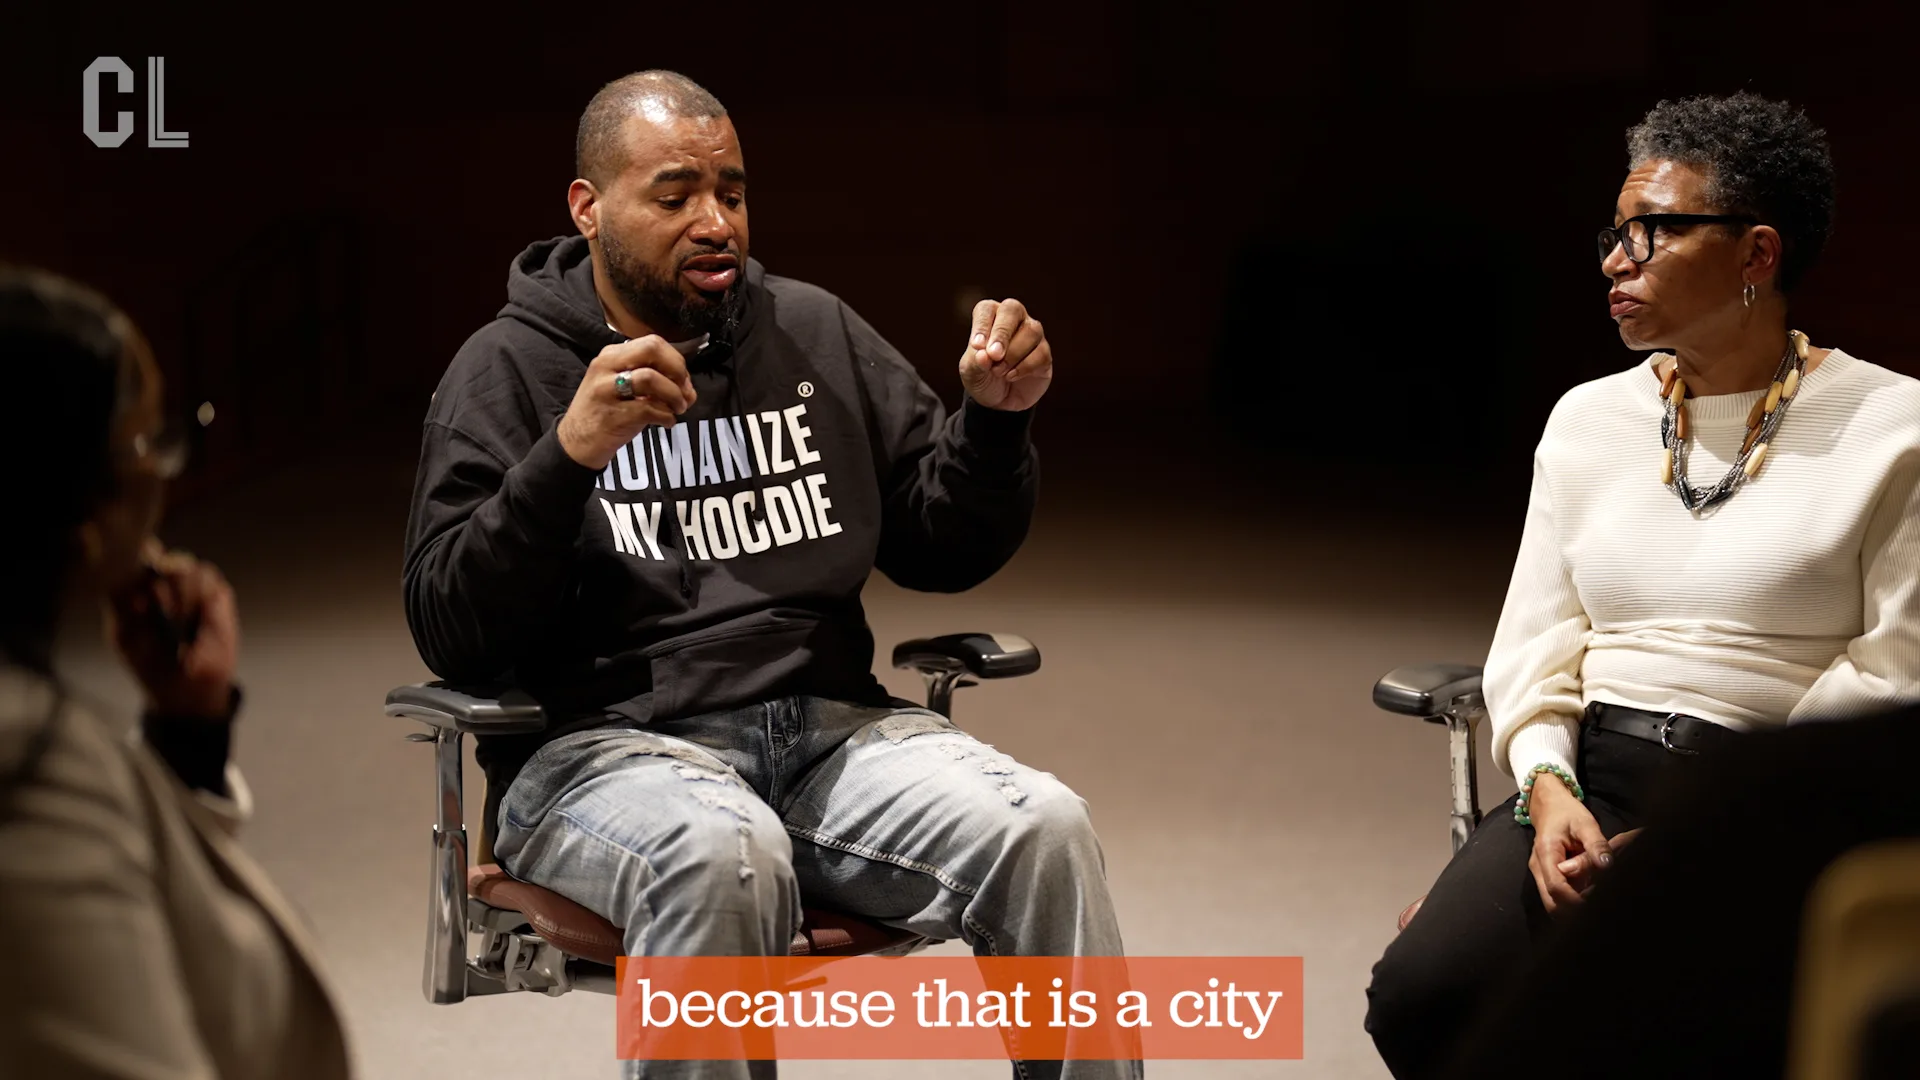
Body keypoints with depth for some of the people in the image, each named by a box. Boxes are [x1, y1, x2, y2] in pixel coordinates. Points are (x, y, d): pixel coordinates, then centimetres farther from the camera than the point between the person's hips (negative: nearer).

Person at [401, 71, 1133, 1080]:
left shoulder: (813, 331, 15)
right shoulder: (508, 368, 3)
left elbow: (943, 550, 18)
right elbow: (449, 633, -9)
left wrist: (995, 420, -1)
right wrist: (567, 457, -23)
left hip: (828, 723, 4)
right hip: (604, 741, -4)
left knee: (1045, 830, -23)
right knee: (724, 859, -37)